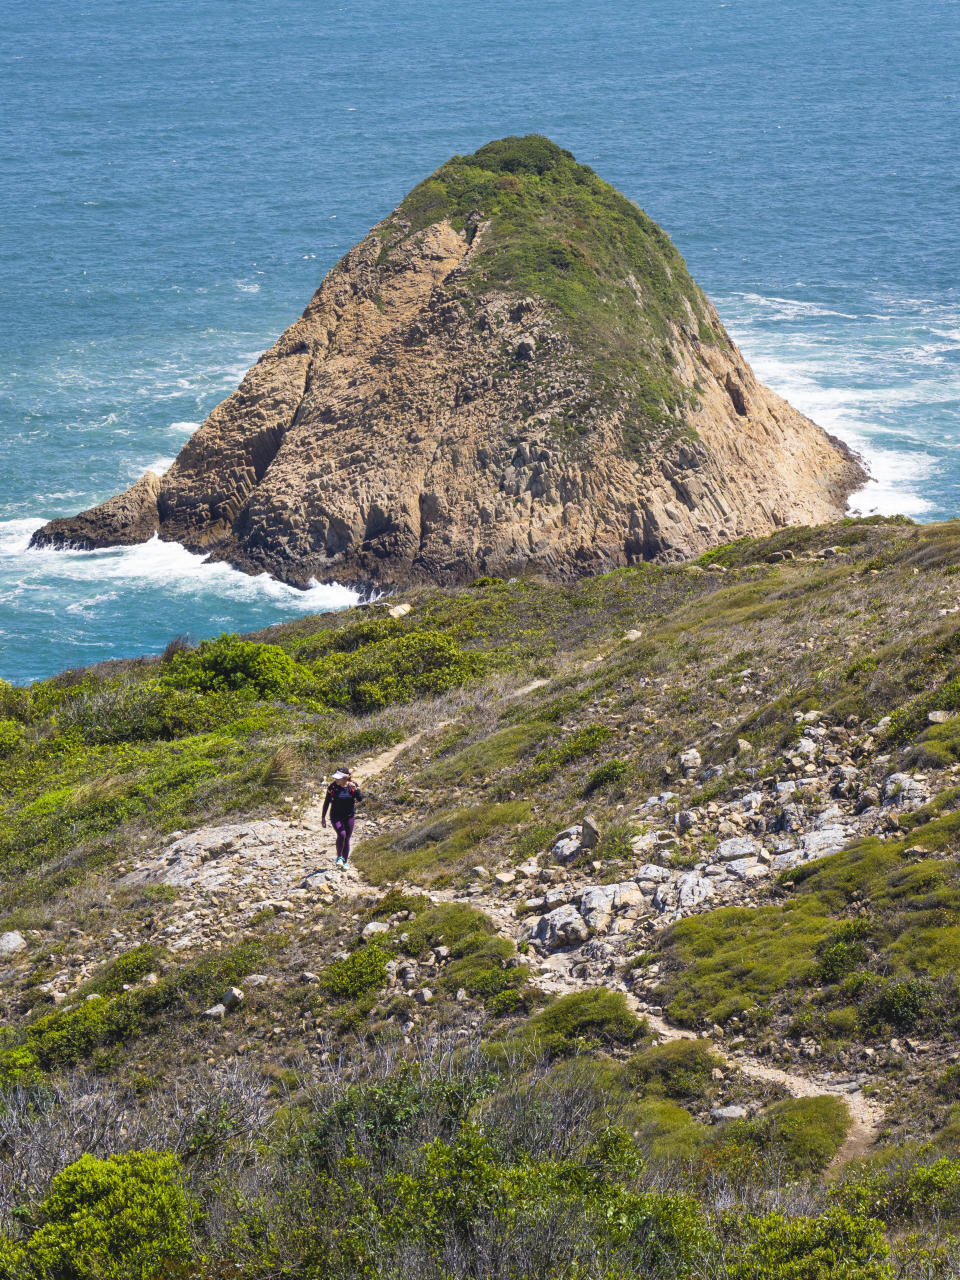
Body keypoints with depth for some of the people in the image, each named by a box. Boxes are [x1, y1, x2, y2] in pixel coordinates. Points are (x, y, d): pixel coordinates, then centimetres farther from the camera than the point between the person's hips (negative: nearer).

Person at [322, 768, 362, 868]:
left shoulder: (353, 785, -8)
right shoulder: (332, 787, -9)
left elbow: (360, 798, -17)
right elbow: (327, 802, 0)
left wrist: (355, 789, -34)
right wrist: (323, 816, 2)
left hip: (349, 817, 2)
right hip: (336, 816, -2)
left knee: (347, 839, 6)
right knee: (341, 835, -23)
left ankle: (345, 862, 23)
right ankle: (339, 857, -2)